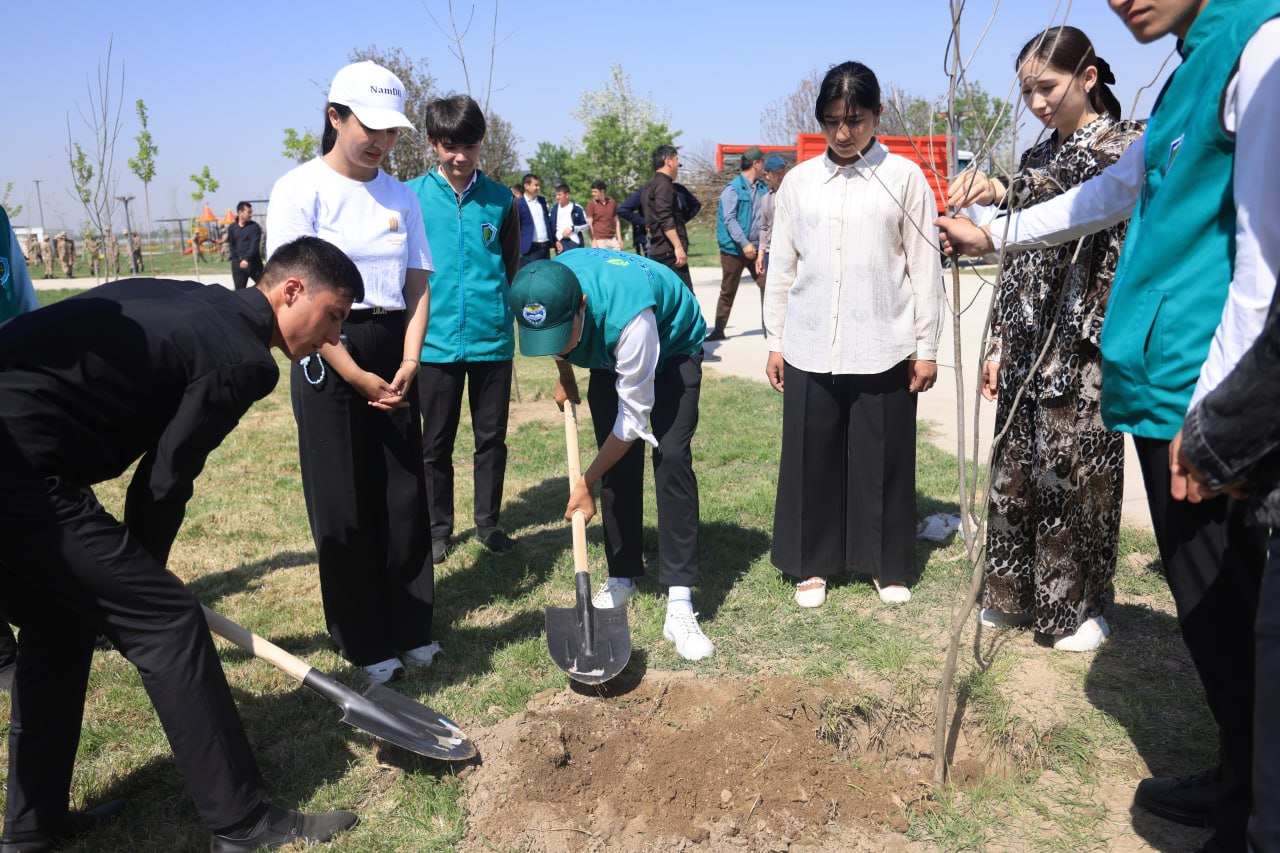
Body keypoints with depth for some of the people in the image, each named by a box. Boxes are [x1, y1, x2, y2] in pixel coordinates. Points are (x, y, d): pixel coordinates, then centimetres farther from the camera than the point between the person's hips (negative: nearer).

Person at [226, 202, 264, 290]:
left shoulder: (254, 227, -2)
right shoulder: (232, 227, 9)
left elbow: (254, 245, -11)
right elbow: (231, 244, 13)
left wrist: (247, 259, -22)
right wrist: (236, 258, -3)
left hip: (253, 262, -3)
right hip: (237, 262, 3)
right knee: (239, 289, 5)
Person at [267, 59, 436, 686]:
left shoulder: (401, 196, 8)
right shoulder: (301, 188, -8)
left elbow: (417, 286, 8)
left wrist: (408, 363, -6)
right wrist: (356, 376, -15)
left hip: (394, 353, 5)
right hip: (329, 356, -5)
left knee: (405, 495, 9)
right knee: (344, 508, 3)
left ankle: (410, 629, 24)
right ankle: (365, 643, 18)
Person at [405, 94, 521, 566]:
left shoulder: (500, 199, 3)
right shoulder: (412, 196, -1)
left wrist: (504, 318, 12)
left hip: (493, 340, 1)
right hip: (436, 341, -1)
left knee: (492, 437, 11)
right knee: (436, 443, 9)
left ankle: (488, 522, 28)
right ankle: (438, 529, 25)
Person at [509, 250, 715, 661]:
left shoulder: (628, 316, -45)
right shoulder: (540, 297, -28)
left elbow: (633, 417, -33)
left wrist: (585, 483, -27)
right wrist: (564, 375, 9)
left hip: (673, 346, -5)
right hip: (609, 352, 6)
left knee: (671, 457, -19)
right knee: (618, 464, -1)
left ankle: (679, 606, -20)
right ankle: (622, 577, 16)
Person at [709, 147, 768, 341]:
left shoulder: (762, 188, 10)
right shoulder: (733, 189, -8)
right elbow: (730, 219, -14)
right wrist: (744, 244, -21)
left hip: (756, 249, 5)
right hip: (734, 249, -5)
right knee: (728, 291, 5)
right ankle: (719, 330, 14)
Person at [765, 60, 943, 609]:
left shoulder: (905, 178, 0)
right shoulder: (798, 182, 7)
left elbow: (925, 267, 1)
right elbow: (782, 266, 10)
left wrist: (926, 347, -1)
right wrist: (775, 342, 8)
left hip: (883, 349, -2)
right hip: (810, 349, 2)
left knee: (884, 458, 6)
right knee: (812, 456, 6)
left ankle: (888, 565, 24)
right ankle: (813, 564, 23)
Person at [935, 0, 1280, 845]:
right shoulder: (1194, 68, 18)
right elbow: (1116, 191, 32)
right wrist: (992, 235, 37)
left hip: (1202, 391, -9)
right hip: (1165, 390, 9)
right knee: (1207, 611, 16)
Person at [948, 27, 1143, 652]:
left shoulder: (1128, 141, -1)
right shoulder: (1037, 161, 15)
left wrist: (1004, 193, -38)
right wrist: (997, 343, 10)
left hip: (1086, 338, -5)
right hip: (1030, 337, 6)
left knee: (1079, 469, 0)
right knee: (1017, 464, 8)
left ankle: (1082, 605, 16)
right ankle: (1016, 593, 22)